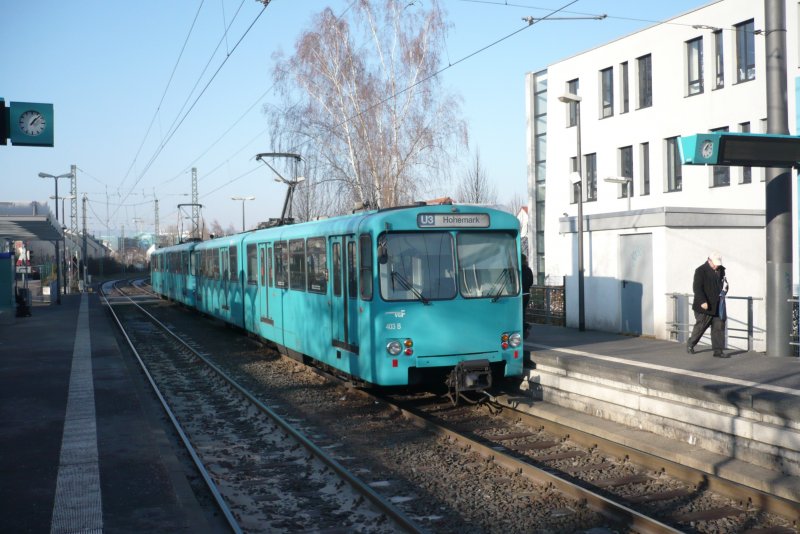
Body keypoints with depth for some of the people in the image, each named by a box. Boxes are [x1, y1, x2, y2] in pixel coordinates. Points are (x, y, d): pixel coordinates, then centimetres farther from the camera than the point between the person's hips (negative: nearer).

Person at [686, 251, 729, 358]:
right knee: (701, 326, 3)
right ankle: (690, 343, 25)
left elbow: (724, 283, 20)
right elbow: (696, 288, -15)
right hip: (705, 305, -6)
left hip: (718, 306, 6)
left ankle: (718, 351, 5)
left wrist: (723, 292, -1)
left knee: (719, 327, 2)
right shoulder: (700, 271, -10)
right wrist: (702, 301, -23)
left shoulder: (721, 270, 10)